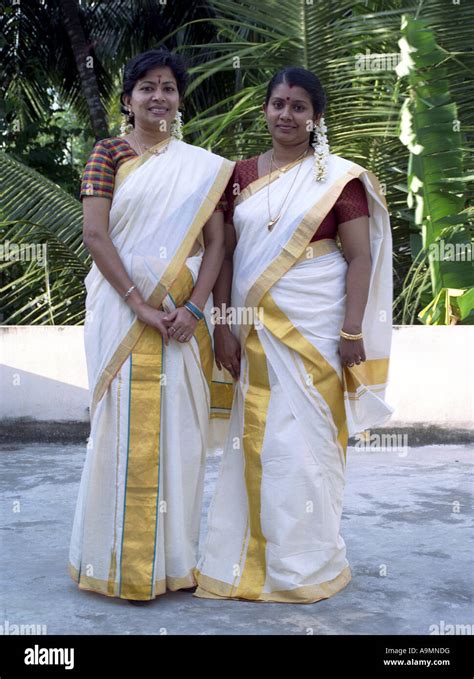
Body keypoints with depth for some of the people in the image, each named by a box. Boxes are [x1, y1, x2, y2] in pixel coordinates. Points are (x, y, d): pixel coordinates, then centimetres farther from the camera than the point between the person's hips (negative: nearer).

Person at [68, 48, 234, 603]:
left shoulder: (204, 166, 11)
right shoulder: (109, 153, 3)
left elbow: (214, 241, 5)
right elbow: (95, 234, -6)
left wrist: (193, 307, -11)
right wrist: (141, 305, -14)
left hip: (182, 311, 3)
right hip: (122, 304, -2)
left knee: (179, 423, 4)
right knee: (127, 423, -1)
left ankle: (174, 556, 17)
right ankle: (125, 561, 11)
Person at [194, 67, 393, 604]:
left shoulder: (339, 177, -1)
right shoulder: (241, 176, 10)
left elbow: (360, 258, -4)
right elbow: (226, 255, 8)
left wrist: (353, 331, -11)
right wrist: (223, 324, 1)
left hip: (315, 325, -3)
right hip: (256, 327, 4)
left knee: (306, 436, 0)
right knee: (256, 438, 7)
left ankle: (306, 564, 15)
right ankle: (251, 558, 20)